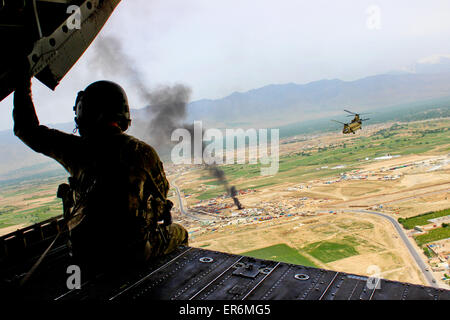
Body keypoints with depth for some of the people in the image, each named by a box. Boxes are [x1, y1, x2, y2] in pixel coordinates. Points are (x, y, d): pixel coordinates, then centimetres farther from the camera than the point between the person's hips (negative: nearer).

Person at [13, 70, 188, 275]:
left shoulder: (75, 150, -8)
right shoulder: (143, 152, -12)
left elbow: (27, 129, 8)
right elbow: (162, 191, 4)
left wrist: (23, 81, 17)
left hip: (88, 258, 3)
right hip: (136, 253, -2)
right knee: (178, 233, 28)